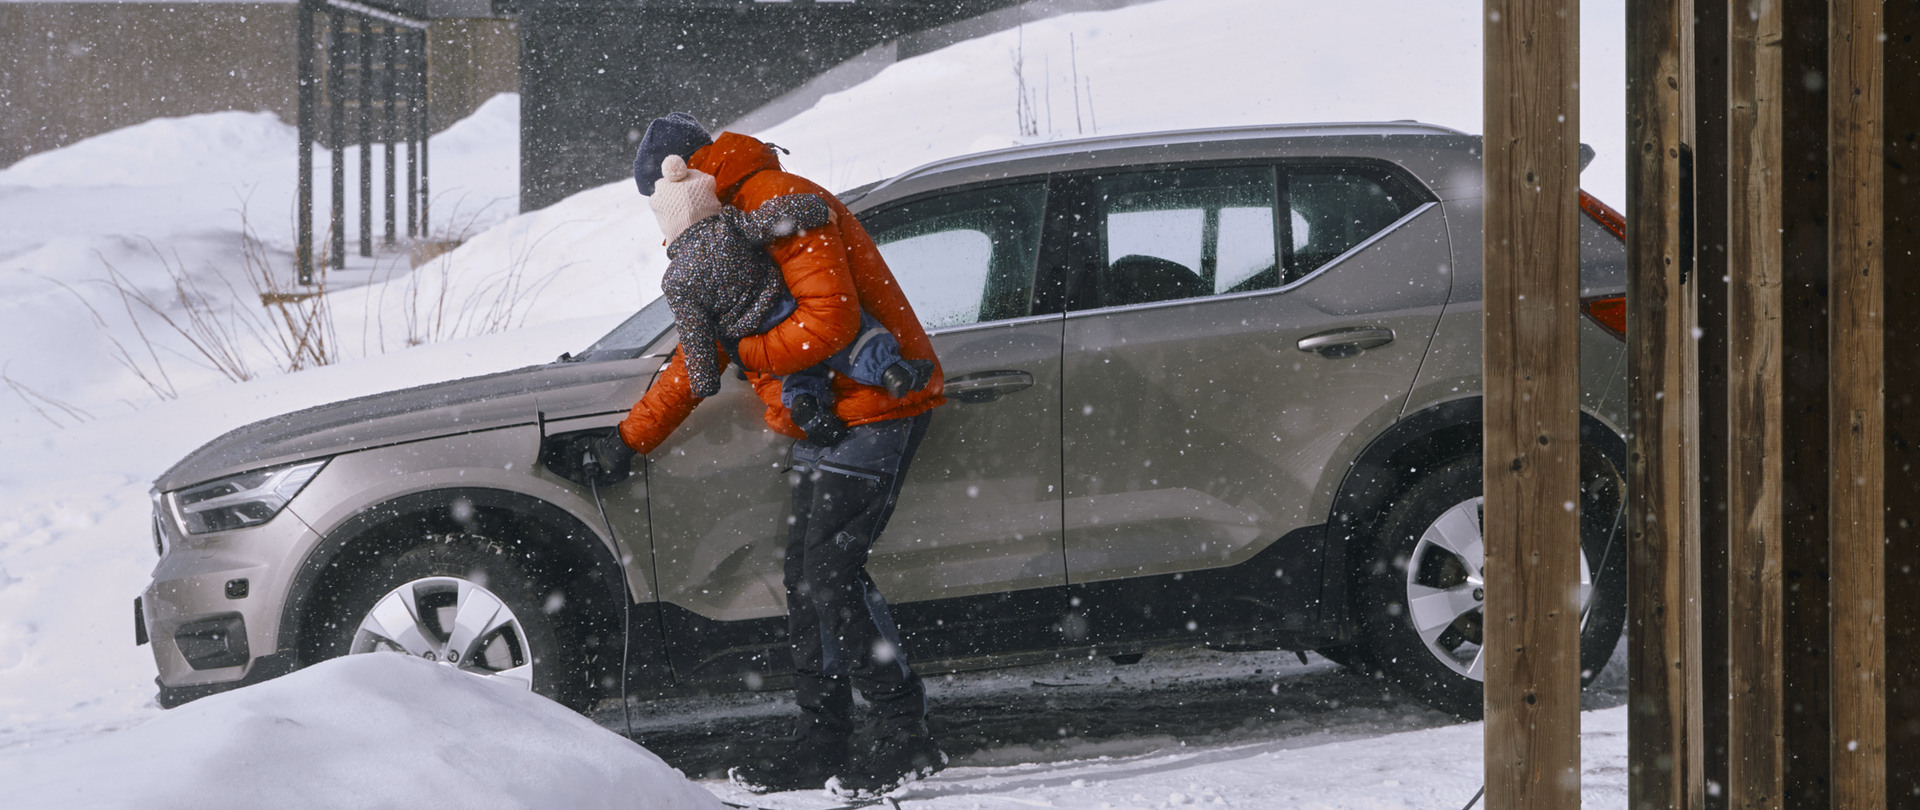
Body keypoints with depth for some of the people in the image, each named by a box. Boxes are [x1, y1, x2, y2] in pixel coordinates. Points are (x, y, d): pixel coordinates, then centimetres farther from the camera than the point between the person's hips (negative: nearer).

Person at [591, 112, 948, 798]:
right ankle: (821, 741, 15)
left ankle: (906, 739, -11)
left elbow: (830, 320, -25)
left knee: (831, 574, -14)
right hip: (821, 421, 10)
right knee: (805, 581, 9)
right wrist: (632, 436, 28)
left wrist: (746, 353, -14)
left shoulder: (780, 203, -14)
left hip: (870, 407, -10)